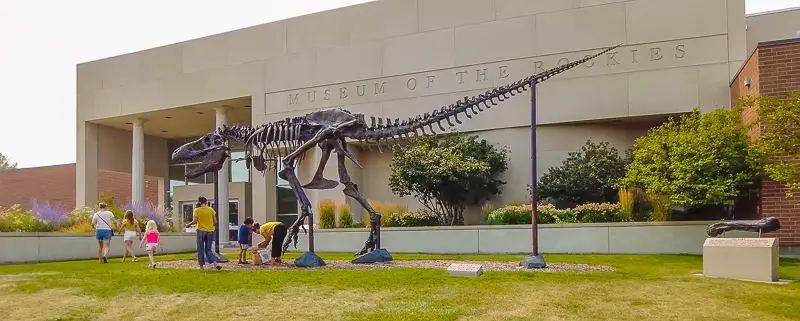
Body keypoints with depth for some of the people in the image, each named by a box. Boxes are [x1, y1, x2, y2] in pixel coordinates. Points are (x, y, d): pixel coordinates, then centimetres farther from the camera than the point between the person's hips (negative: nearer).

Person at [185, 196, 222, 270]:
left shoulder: (197, 210, -3)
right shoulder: (211, 210, 5)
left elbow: (194, 221, -11)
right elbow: (215, 222, 3)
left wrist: (188, 224, 8)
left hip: (201, 231, -3)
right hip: (210, 231, 3)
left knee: (200, 249, 9)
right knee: (208, 250, 10)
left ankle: (201, 266, 12)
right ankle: (215, 263, -10)